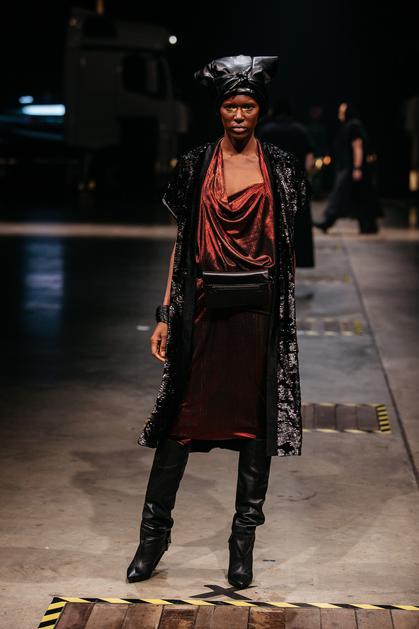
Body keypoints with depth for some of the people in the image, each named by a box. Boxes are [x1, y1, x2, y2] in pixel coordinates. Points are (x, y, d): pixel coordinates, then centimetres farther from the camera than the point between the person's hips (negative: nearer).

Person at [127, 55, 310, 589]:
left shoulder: (280, 169, 4)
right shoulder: (196, 166, 5)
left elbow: (287, 245, 8)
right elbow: (181, 244, 7)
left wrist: (287, 315, 1)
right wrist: (166, 315, 2)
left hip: (259, 311, 0)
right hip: (203, 309, 0)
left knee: (256, 420, 5)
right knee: (182, 416, 2)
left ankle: (243, 543, 17)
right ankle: (154, 534, 13)